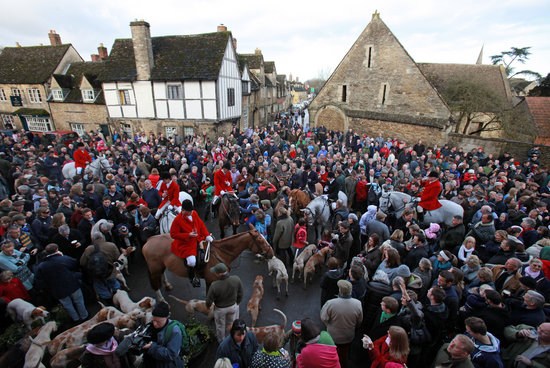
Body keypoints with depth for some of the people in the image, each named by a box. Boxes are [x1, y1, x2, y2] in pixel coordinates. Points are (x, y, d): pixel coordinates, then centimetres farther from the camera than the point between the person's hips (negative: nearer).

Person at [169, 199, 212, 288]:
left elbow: (201, 225, 6)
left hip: (198, 239, 7)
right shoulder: (177, 219, -19)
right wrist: (188, 235, -25)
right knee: (192, 261, -27)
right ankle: (192, 277, 7)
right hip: (185, 244, -7)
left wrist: (207, 235, -7)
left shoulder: (194, 213, -2)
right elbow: (173, 234, -15)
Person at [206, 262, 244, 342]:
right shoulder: (236, 279, -29)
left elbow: (209, 300, -20)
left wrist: (208, 306, 4)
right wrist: (237, 302, 9)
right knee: (231, 323, 30)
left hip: (220, 309, -2)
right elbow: (240, 294, -11)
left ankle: (221, 340, 53)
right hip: (233, 306, 3)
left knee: (220, 325, 27)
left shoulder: (214, 286, -38)